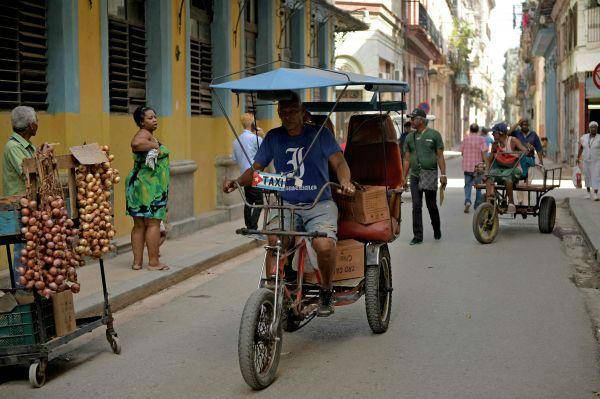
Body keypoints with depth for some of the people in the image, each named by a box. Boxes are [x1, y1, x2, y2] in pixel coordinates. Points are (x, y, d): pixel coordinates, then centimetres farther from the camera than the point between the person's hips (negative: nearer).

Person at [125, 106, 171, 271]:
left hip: (139, 183, 10)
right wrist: (155, 145, -21)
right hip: (150, 185, -10)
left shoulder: (148, 136, 19)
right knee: (154, 222, -4)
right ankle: (153, 262, -1)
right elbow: (135, 143, -33)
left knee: (139, 224, 9)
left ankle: (137, 262, 12)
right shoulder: (143, 134, -12)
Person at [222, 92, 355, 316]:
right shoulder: (273, 138, 11)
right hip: (286, 205, 2)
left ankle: (326, 292, -3)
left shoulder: (320, 134, 4)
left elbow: (339, 162, -6)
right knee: (273, 241, -29)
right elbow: (256, 169, 12)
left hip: (319, 205, -2)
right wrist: (237, 182, -9)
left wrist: (345, 181, -28)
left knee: (324, 245, -30)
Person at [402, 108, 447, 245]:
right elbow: (407, 159, 13)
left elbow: (440, 156, 0)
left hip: (430, 173, -3)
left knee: (431, 205, 3)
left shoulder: (434, 135, 1)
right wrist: (403, 178, 7)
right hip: (415, 175, 3)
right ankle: (417, 236, 2)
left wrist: (443, 174, -8)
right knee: (416, 206, -1)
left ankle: (437, 231, 25)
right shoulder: (409, 137, 11)